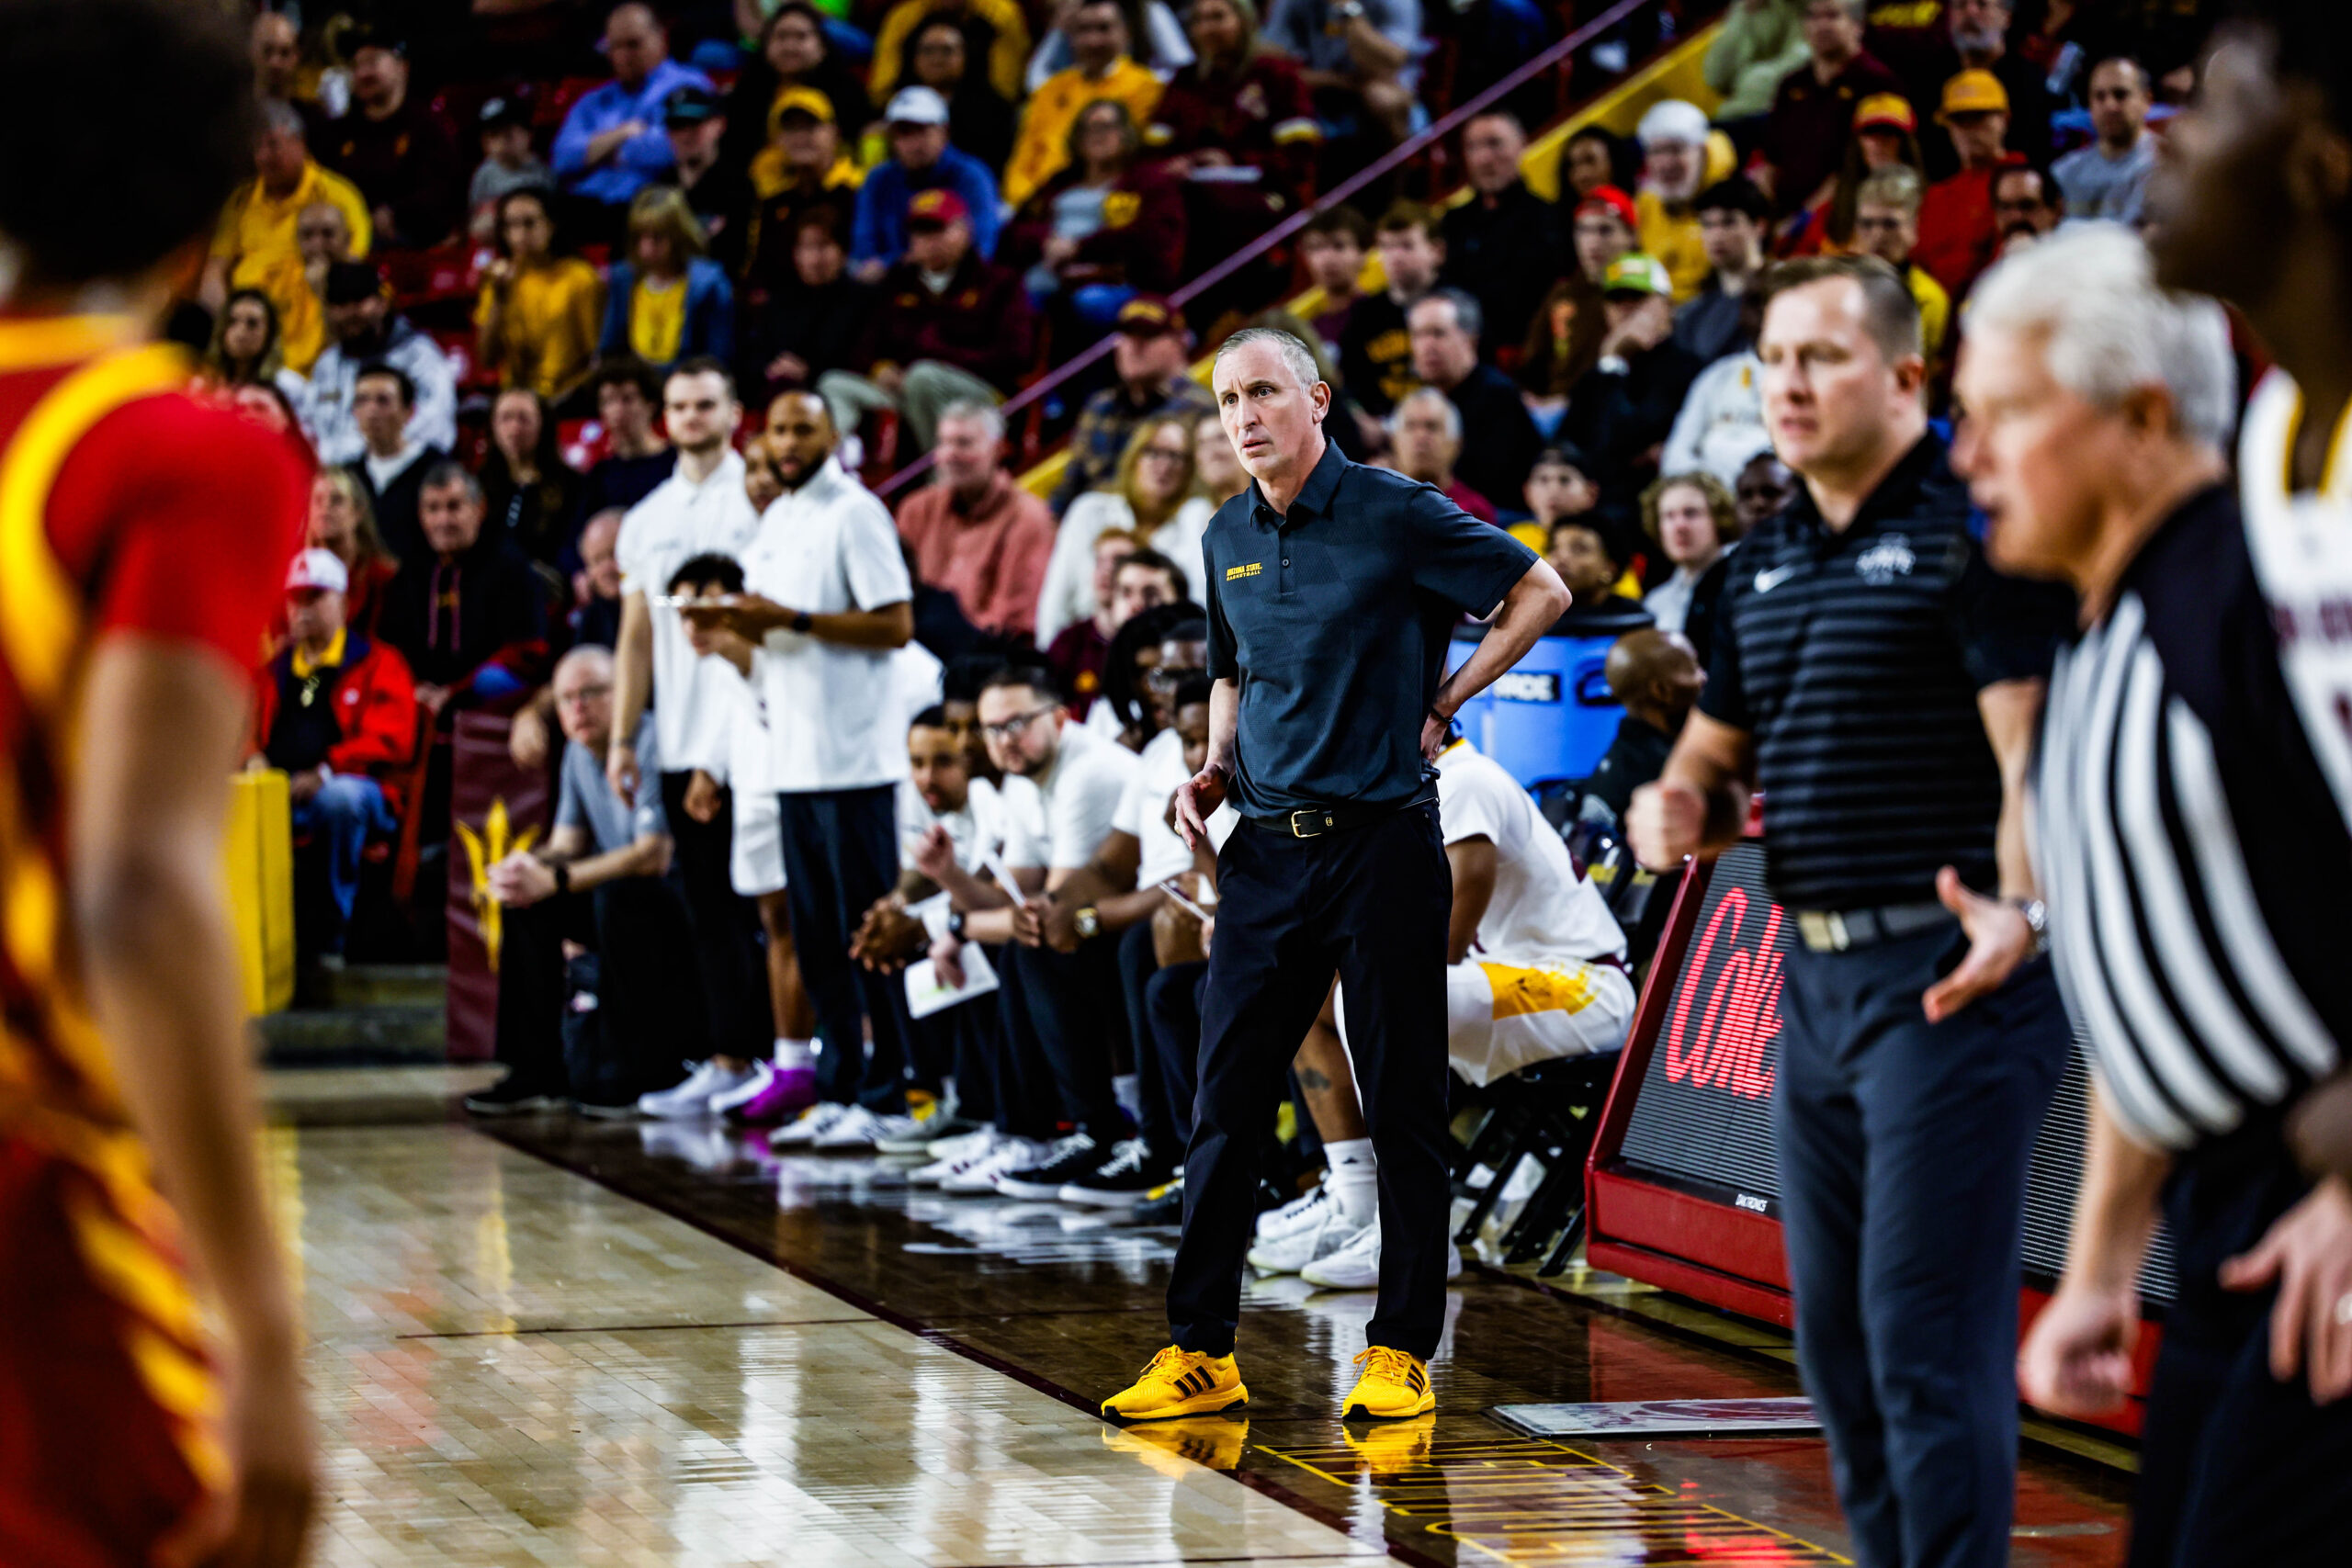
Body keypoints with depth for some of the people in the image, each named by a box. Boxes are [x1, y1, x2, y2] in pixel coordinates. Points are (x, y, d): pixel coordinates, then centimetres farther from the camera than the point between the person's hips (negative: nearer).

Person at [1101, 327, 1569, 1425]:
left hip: (1381, 841, -5)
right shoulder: (1227, 539, 12)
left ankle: (1401, 1353, 7)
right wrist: (1217, 769, 9)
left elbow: (1541, 592, -1)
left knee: (1402, 1109, 0)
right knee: (1224, 1106, 3)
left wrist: (1442, 704, -3)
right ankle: (1199, 1353, 8)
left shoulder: (1393, 515, -6)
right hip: (1267, 847, 5)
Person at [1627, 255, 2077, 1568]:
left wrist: (2021, 911, -34)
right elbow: (1719, 754, 27)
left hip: (1947, 977, -9)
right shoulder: (1770, 561, 16)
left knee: (1926, 1335, -10)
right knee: (1836, 1336, 12)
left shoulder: (1970, 527, -9)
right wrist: (1681, 807, 3)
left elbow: (2034, 744, -18)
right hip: (1814, 977, 9)